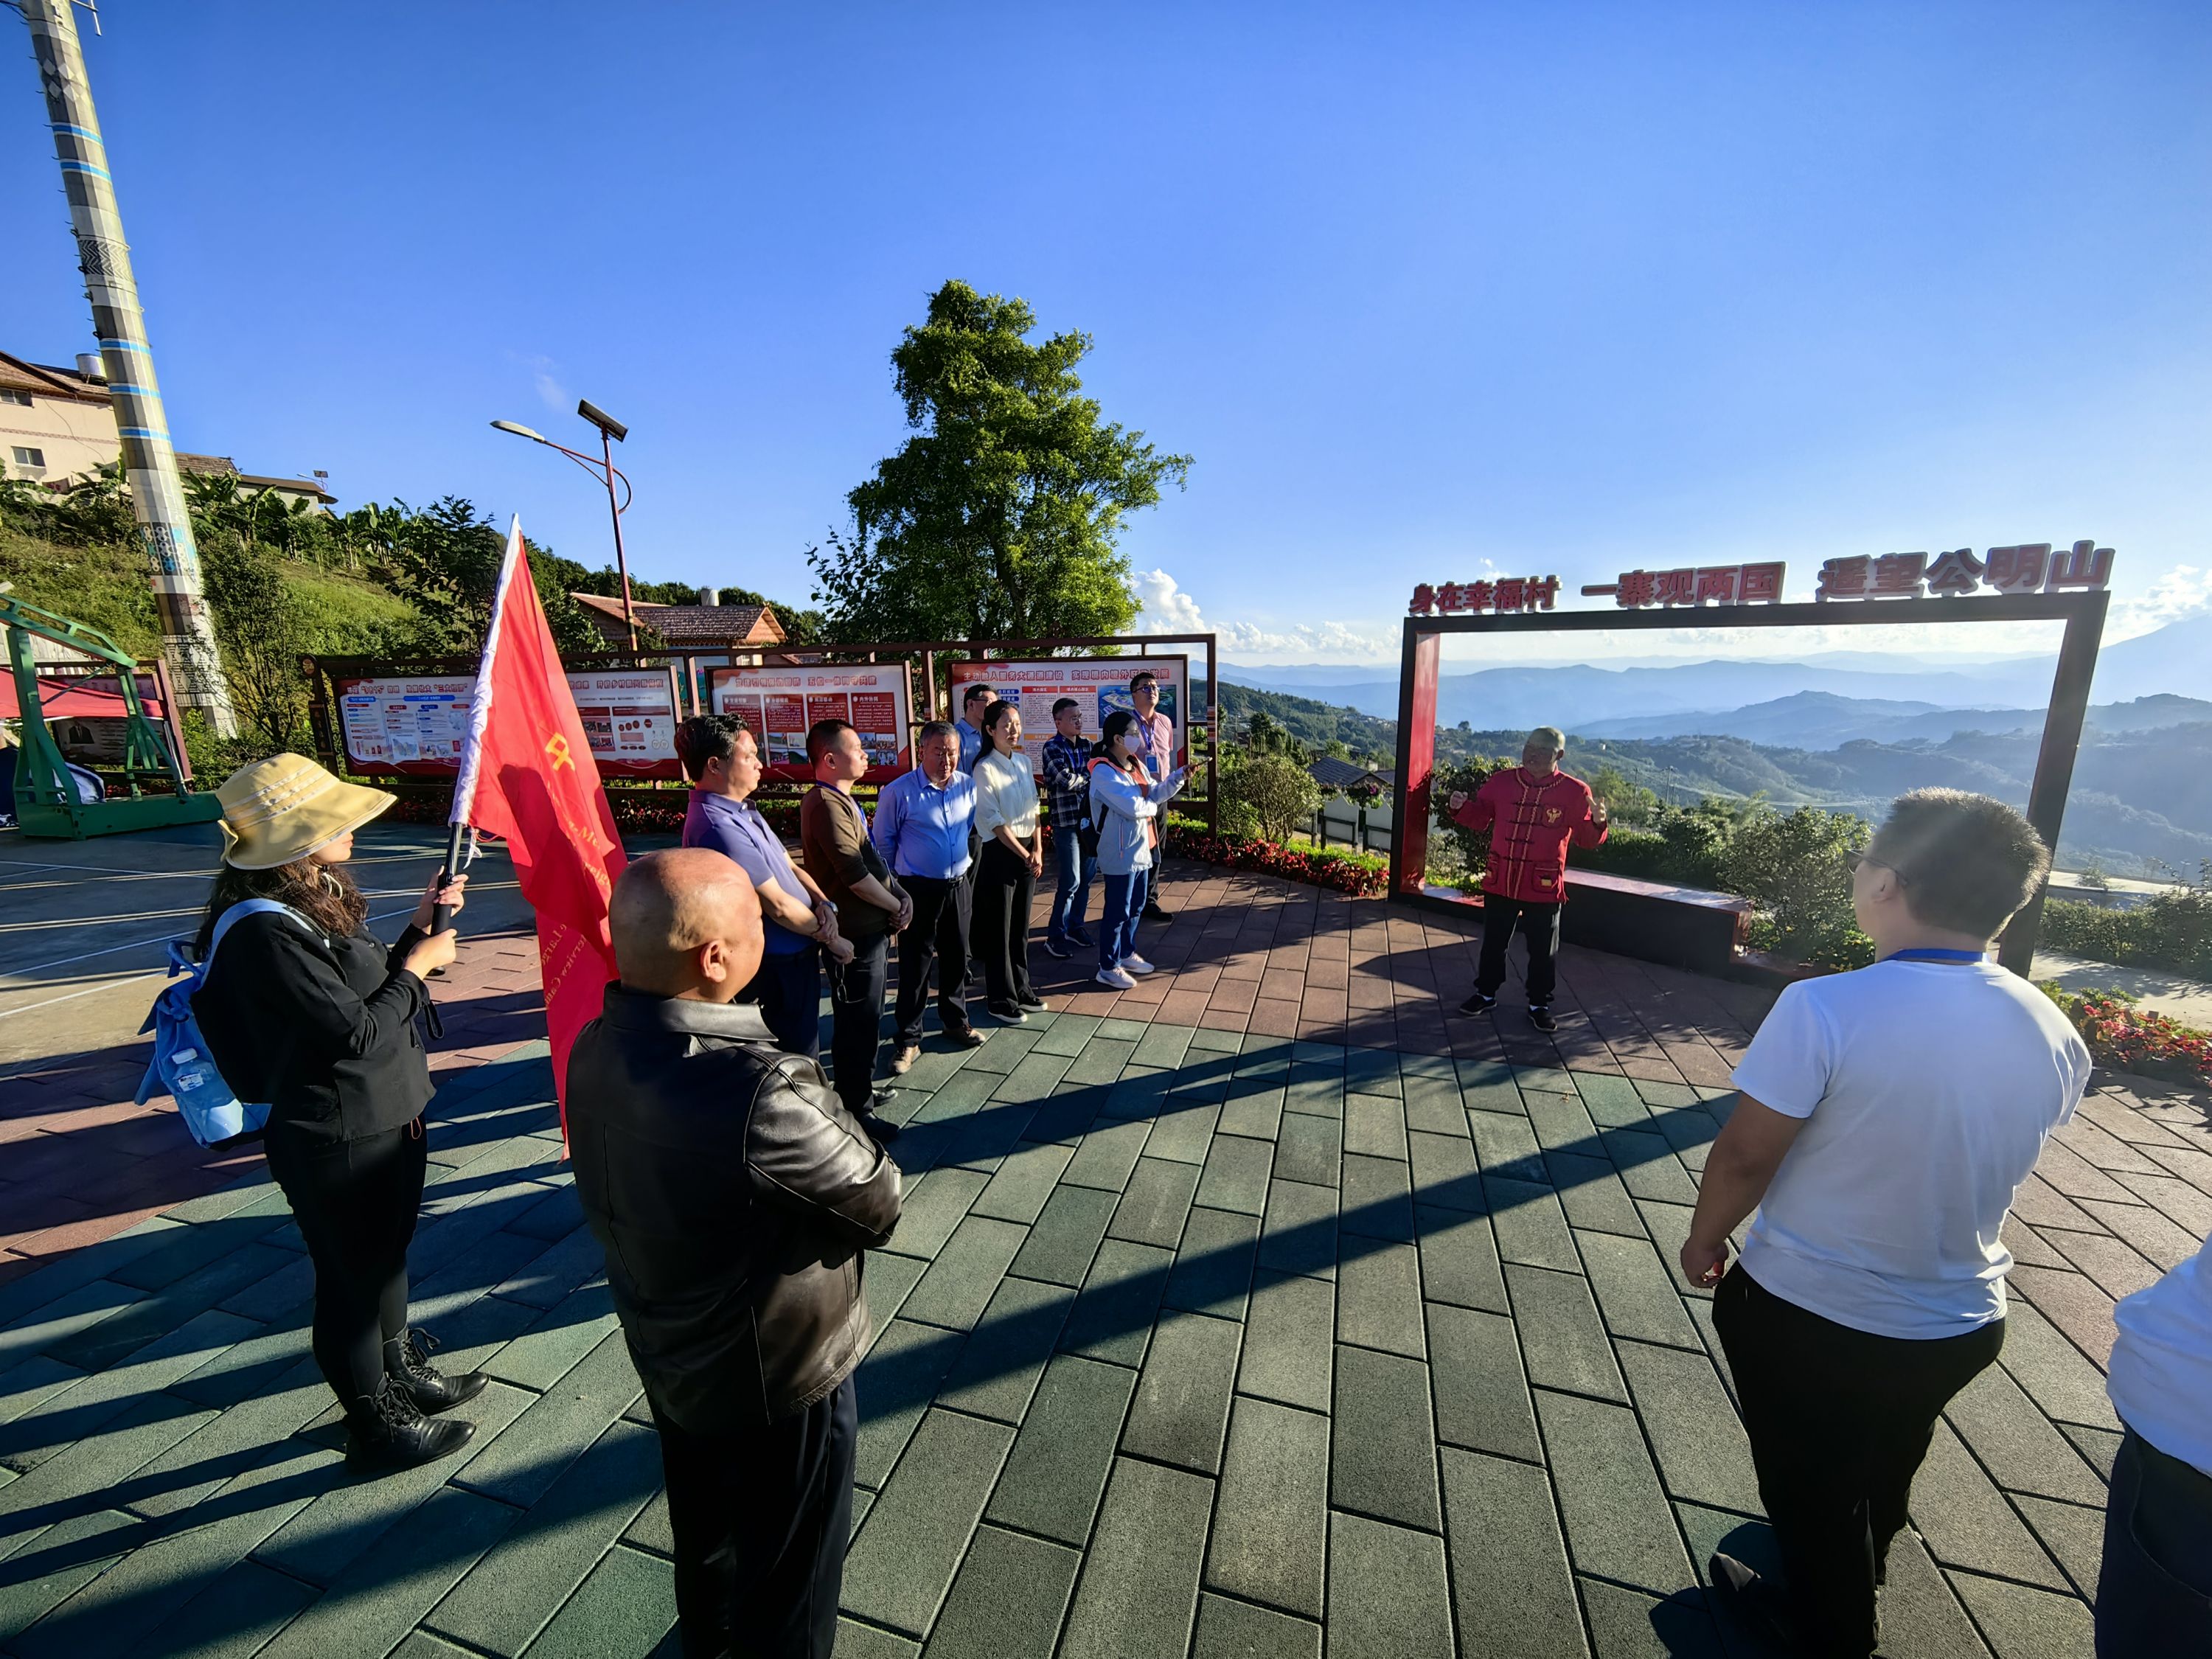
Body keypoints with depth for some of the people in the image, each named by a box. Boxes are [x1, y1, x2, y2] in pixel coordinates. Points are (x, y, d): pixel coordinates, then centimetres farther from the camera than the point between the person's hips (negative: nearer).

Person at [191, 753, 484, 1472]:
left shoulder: (319, 899, 3)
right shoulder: (266, 933, -27)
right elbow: (360, 1032, -26)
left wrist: (419, 927, 1)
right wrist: (419, 963, -13)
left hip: (388, 1116, 9)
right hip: (339, 1142, -9)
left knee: (387, 1257, 27)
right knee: (353, 1281, 12)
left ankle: (400, 1371, 49)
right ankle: (376, 1426, 34)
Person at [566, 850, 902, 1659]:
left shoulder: (598, 1048, -16)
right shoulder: (760, 1093, -41)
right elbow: (878, 1206, -26)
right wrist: (833, 1120, -11)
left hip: (663, 1351, 8)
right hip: (778, 1376, -7)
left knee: (702, 1511, 35)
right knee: (788, 1568, 22)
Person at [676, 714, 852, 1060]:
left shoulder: (742, 810, 6)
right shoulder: (719, 828, -27)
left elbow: (788, 866, 10)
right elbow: (779, 906, -24)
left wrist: (822, 903, -9)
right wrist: (831, 938, -10)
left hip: (795, 954, 9)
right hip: (781, 965, -9)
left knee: (803, 1045, 24)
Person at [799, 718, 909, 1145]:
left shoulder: (843, 800, 12)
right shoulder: (827, 804, -20)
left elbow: (872, 859, 13)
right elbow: (854, 874, -24)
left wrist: (899, 894, -1)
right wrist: (896, 907, -10)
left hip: (870, 927, 10)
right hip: (855, 933, -10)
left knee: (867, 1017, 22)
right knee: (858, 1022, 3)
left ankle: (861, 1088, 39)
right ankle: (856, 1111, 17)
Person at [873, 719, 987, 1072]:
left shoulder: (968, 786, -2)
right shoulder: (898, 792, -15)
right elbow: (883, 841, -3)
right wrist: (896, 885, 5)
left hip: (958, 886, 5)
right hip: (918, 890, -4)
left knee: (956, 958, 17)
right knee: (915, 965, 4)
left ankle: (956, 1022, 36)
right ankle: (908, 1040, 17)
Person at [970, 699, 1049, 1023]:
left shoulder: (1024, 761, 7)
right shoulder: (985, 768, -13)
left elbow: (1034, 810, 9)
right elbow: (994, 821, -14)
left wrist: (1037, 851, -1)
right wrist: (1024, 855, -11)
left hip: (1028, 853, 6)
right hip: (999, 853, -6)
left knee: (1021, 926, 16)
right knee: (999, 930, 4)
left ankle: (1021, 988, 30)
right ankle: (1000, 1000, 17)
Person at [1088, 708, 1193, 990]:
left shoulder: (1136, 764, 9)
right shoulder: (1103, 771, -21)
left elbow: (1155, 793, 11)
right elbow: (1133, 807, -26)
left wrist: (1179, 776, -2)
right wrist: (1152, 807, -6)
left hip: (1140, 849, 10)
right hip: (1120, 853, -10)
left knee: (1135, 906, 20)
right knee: (1117, 911, -1)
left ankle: (1126, 954, 36)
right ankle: (1108, 967, 11)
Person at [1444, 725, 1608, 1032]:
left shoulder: (1575, 792, -6)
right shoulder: (1501, 782, 0)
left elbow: (1586, 839, -4)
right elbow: (1479, 817, 10)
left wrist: (1597, 824, -25)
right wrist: (1461, 807, -10)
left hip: (1544, 888, -2)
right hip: (1499, 882, 2)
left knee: (1543, 951, 11)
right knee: (1493, 943, 15)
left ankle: (1539, 1004, 27)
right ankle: (1486, 993, 32)